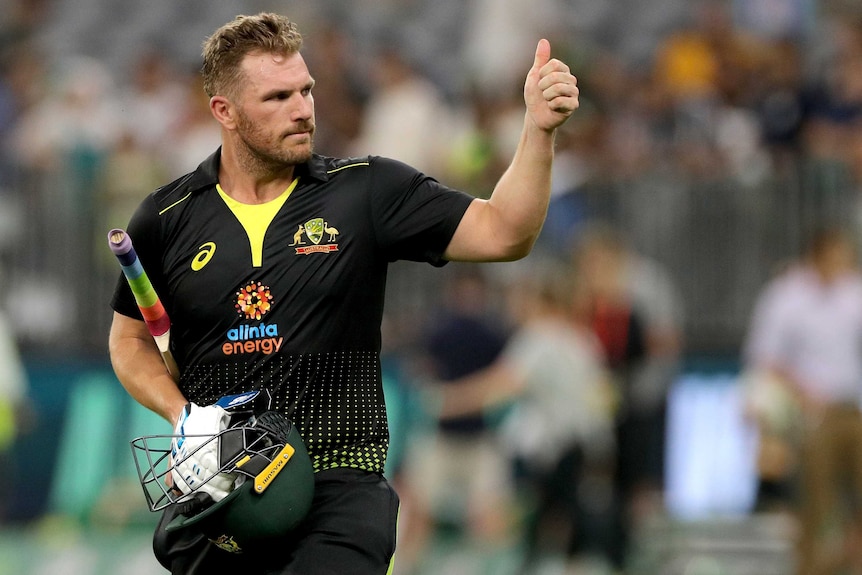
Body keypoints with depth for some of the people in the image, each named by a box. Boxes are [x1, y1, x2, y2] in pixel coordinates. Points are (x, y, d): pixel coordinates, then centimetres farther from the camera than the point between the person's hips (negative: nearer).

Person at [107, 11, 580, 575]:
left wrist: (539, 128, -19)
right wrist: (181, 413, -1)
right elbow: (131, 340, 17)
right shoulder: (167, 220, 5)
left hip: (339, 481, -2)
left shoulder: (366, 190, 1)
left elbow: (500, 233, -5)